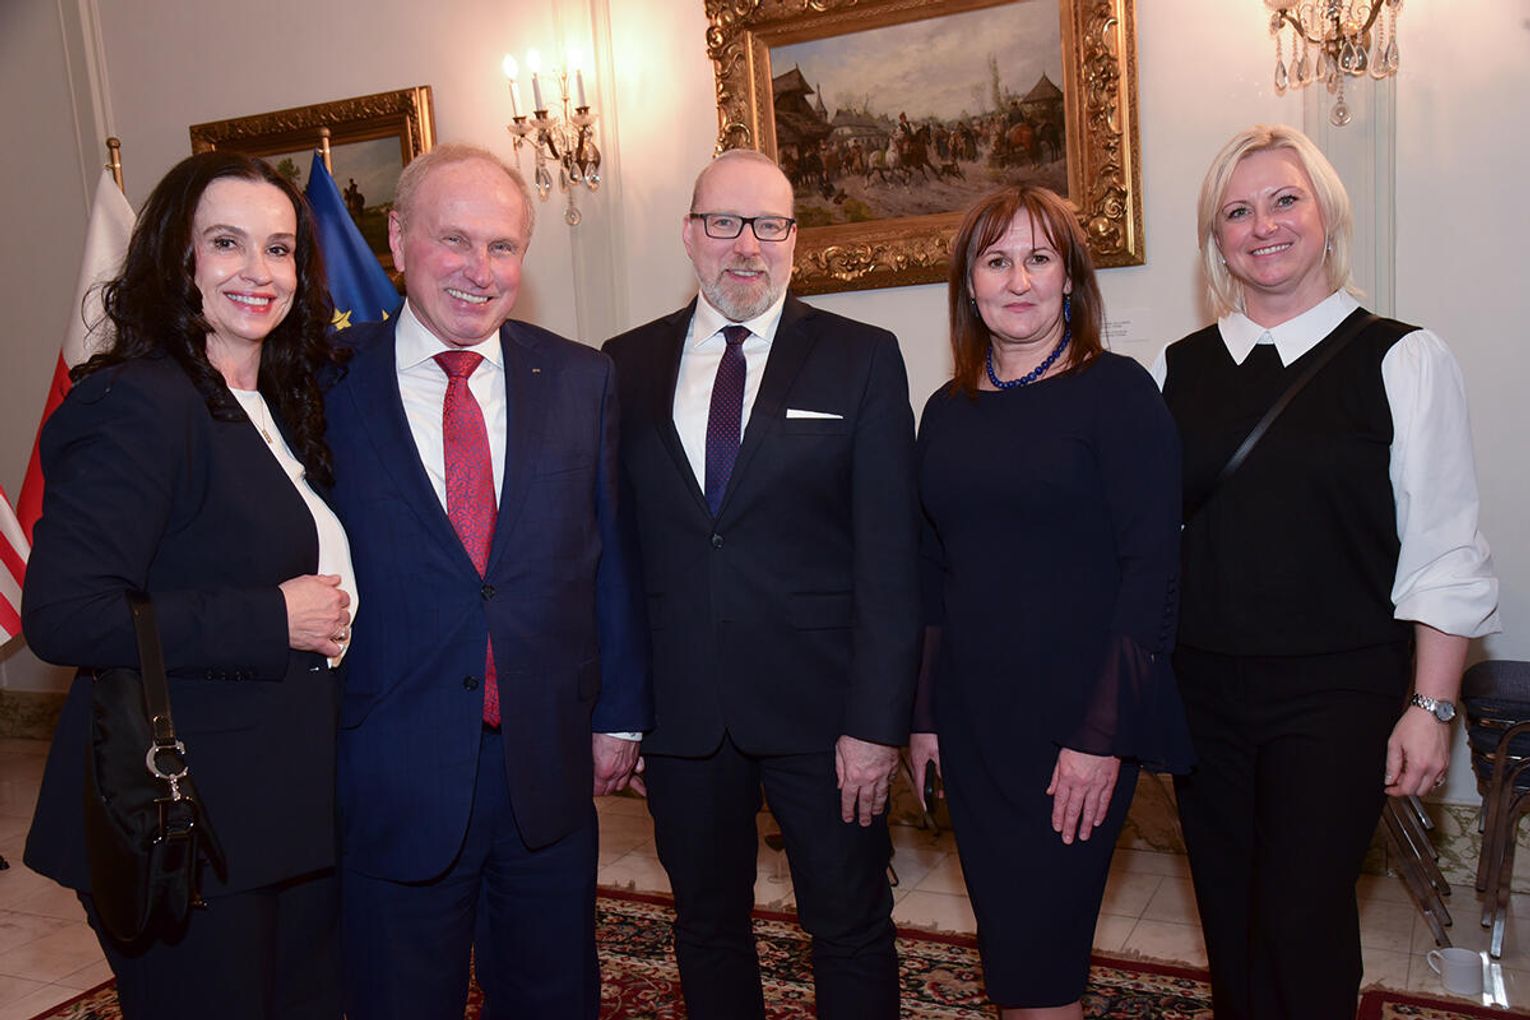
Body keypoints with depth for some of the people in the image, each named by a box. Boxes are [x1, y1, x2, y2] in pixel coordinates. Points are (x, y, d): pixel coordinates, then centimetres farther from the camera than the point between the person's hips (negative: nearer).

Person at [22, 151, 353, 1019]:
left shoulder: (279, 408, 11)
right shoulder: (137, 404, -16)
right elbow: (63, 615, -24)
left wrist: (327, 615, 3)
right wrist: (272, 621, -21)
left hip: (297, 810, 8)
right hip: (188, 829, -8)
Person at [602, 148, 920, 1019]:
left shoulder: (863, 360, -2)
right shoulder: (628, 366, 5)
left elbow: (889, 556, -7)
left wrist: (877, 721, -12)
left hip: (821, 710, -2)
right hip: (681, 710, 3)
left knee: (853, 932, 13)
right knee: (707, 930, 20)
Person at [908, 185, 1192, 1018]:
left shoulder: (1116, 392, -7)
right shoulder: (946, 412, 8)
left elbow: (1152, 566, -11)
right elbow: (934, 574, 11)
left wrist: (1105, 734, -15)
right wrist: (924, 715, 6)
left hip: (1076, 722, -5)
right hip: (971, 722, 5)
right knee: (1005, 940, 14)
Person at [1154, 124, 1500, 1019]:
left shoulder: (1403, 359, -3)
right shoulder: (1178, 369, 5)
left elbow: (1446, 553, -5)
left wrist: (1432, 706, -9)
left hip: (1337, 693, -3)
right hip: (1204, 691, 3)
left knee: (1303, 926, 1)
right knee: (1230, 921, 15)